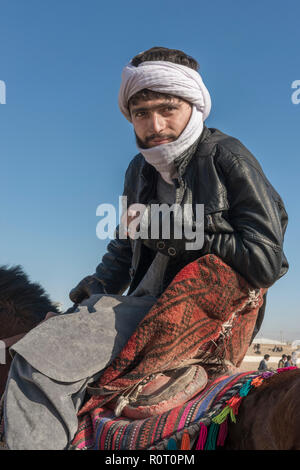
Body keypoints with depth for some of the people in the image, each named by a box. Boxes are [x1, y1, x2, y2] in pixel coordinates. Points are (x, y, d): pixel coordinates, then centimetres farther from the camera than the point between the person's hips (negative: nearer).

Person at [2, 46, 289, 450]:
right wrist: (94, 291, 8)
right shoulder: (140, 169, 15)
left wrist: (172, 232, -14)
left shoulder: (227, 157, -7)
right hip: (148, 306, 8)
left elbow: (267, 261, -13)